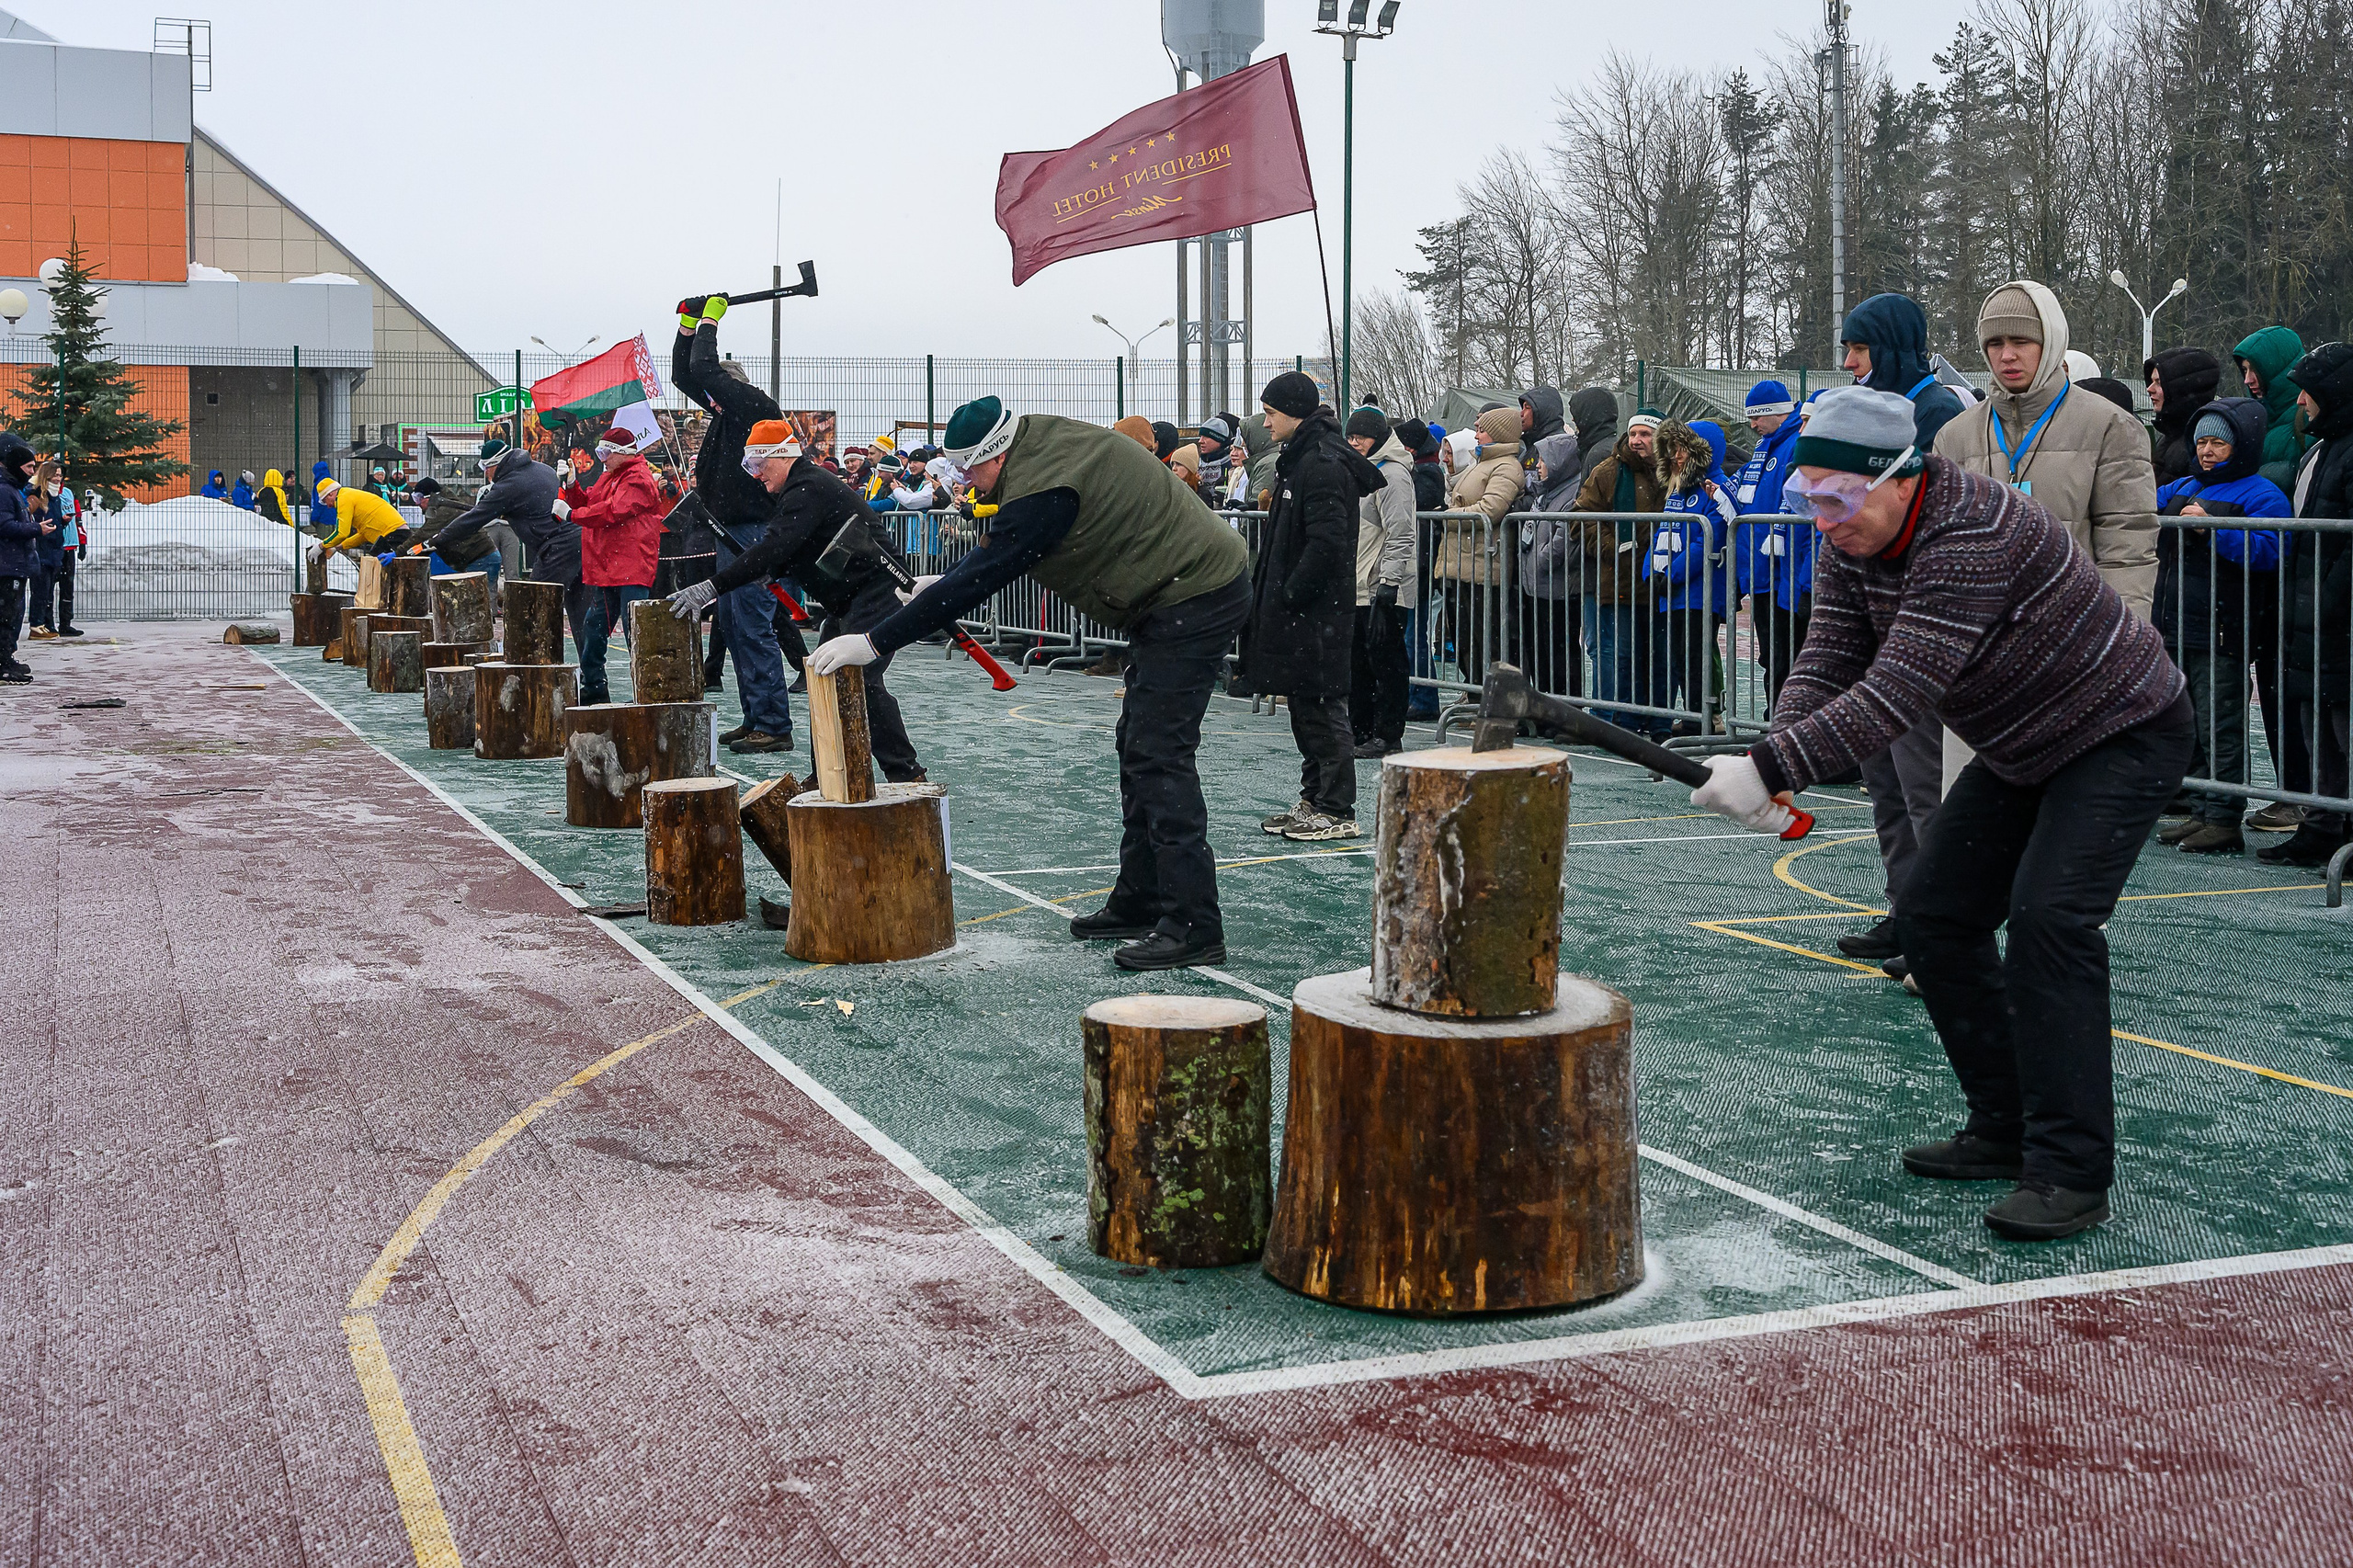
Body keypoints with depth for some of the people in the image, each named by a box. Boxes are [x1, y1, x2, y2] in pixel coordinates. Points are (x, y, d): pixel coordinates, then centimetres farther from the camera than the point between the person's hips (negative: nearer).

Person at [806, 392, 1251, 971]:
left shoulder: (1043, 490, -25)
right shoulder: (1041, 437, 7)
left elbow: (980, 579, -25)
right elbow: (1000, 548, 23)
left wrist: (874, 642, -21)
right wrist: (944, 582, 16)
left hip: (1195, 598, -11)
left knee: (1160, 756, -13)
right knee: (1137, 747, 14)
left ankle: (1194, 928, -13)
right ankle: (1139, 904, 22)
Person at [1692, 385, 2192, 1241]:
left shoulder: (1975, 536, -35)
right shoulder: (1849, 539, -6)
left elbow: (1898, 691, -42)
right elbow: (1828, 661, -12)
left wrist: (1768, 768, -46)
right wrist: (1774, 766, -31)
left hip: (2123, 733, -9)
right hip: (2020, 748, 9)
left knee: (2047, 916, -24)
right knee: (1936, 914, 4)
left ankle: (2071, 1170, -20)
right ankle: (2004, 1129, 14)